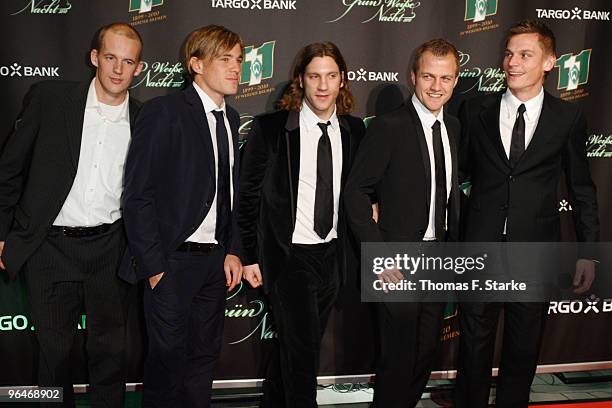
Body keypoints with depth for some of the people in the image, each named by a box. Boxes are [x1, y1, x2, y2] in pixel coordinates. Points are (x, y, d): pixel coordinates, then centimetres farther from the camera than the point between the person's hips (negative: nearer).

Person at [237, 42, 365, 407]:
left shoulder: (355, 131, 2)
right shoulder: (271, 129, -9)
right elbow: (249, 196, -4)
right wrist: (251, 256, -3)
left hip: (332, 255, 5)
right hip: (289, 255, -4)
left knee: (296, 347, 18)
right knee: (303, 351, -4)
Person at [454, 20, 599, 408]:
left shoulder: (569, 117, 0)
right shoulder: (476, 110, 1)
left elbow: (582, 187, 5)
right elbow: (461, 170, 6)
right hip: (480, 245, 0)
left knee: (524, 347, 13)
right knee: (474, 345, 10)